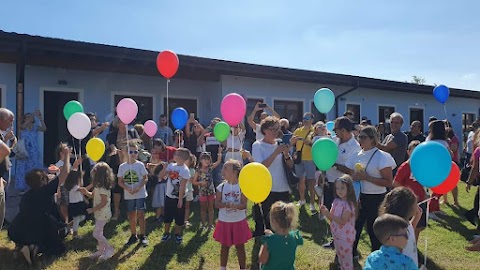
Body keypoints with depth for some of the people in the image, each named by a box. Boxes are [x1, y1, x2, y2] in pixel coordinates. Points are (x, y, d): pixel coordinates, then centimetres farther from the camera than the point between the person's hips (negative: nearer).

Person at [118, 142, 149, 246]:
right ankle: (133, 236, 25)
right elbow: (120, 182, 3)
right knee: (131, 215, 12)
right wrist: (127, 188, -14)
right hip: (128, 195, 3)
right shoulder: (122, 166, 1)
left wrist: (138, 187, -19)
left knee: (140, 214, -4)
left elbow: (145, 179, -4)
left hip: (140, 194, -3)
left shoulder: (140, 165, -5)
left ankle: (142, 236, 7)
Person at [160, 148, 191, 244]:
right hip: (169, 196, 5)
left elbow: (182, 186, -18)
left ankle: (178, 234, 27)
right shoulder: (171, 165, 0)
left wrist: (180, 199, -18)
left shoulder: (185, 170, -17)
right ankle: (166, 233, 33)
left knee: (179, 218, 9)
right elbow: (161, 176, 7)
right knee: (167, 216, 17)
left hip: (179, 197, -5)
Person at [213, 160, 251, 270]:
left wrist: (235, 205, -33)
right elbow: (217, 204, -7)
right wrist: (226, 204, -26)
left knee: (240, 246, 11)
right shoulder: (221, 187, -5)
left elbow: (244, 205, -12)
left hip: (239, 221, -2)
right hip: (224, 221, 2)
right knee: (225, 246, 15)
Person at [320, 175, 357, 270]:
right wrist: (325, 212, -16)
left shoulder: (349, 204, -22)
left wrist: (328, 214, -30)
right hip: (336, 234, 7)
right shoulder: (336, 201, 0)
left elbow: (342, 221, -25)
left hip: (346, 236, -7)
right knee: (339, 255, 23)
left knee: (346, 257, 8)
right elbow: (332, 218, 3)